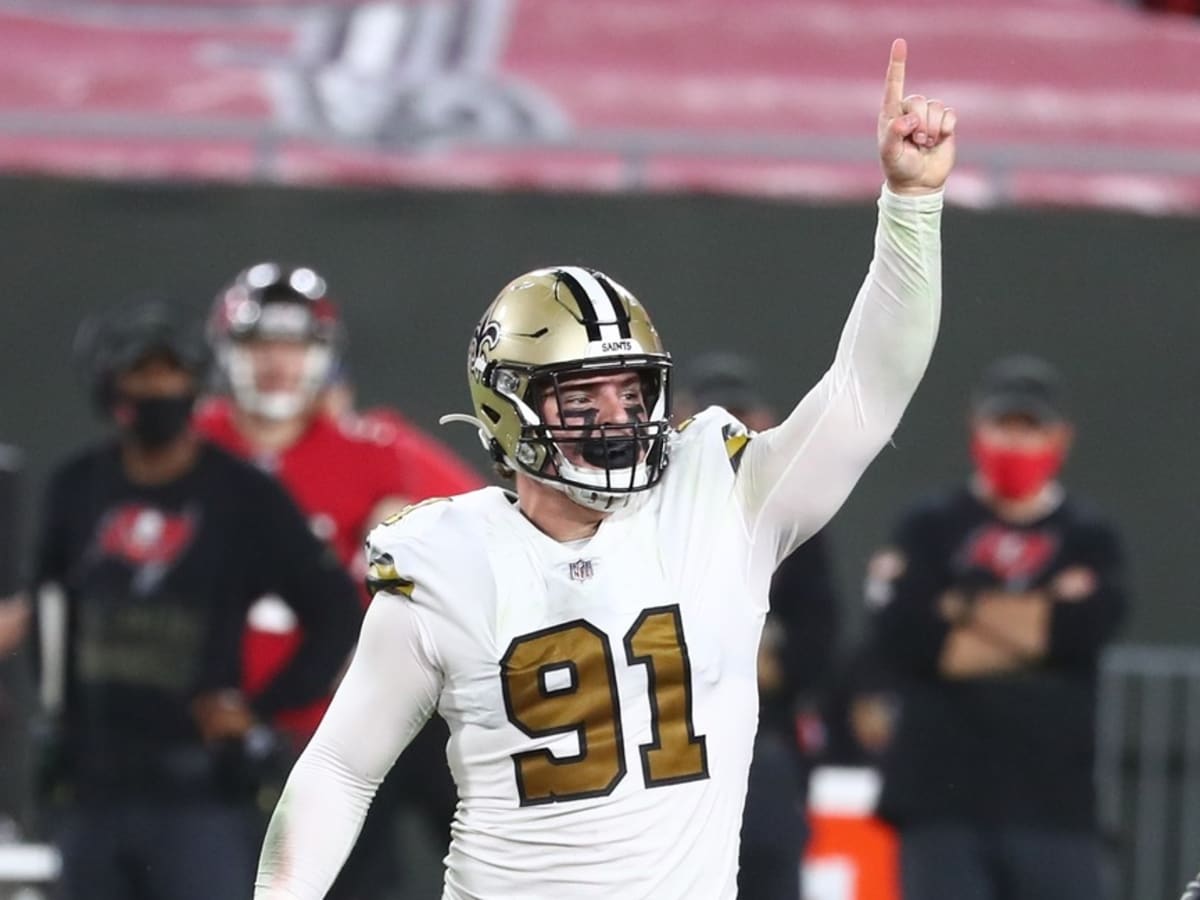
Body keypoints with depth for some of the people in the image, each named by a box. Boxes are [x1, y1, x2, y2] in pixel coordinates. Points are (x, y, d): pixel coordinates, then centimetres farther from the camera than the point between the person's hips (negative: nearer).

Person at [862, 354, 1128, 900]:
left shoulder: (1090, 541, 9)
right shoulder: (930, 530, 7)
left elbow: (1082, 630, -10)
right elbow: (899, 641, -9)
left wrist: (961, 613, -4)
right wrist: (1040, 623, -5)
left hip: (1054, 799, 1)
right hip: (943, 797, -1)